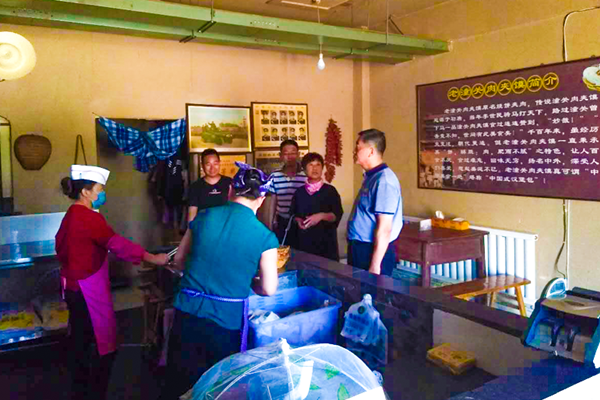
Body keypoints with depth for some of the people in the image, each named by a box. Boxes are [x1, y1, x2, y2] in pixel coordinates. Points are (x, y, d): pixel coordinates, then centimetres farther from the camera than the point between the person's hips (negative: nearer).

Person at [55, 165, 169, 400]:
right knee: (104, 344, 0)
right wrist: (154, 259, -26)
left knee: (79, 339, 20)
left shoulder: (71, 215, 9)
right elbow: (118, 244, -27)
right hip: (89, 290, -10)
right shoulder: (89, 217, -21)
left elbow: (61, 246, 18)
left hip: (73, 287, 10)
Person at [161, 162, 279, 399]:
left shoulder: (203, 217, -2)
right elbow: (268, 290, -5)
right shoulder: (265, 237, -10)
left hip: (187, 313, 3)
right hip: (227, 320, -2)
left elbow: (179, 259, 10)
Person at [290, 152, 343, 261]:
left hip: (325, 241, -2)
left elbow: (337, 215, -3)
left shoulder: (330, 190, 1)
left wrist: (321, 216, -18)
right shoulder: (299, 192, 10)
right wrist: (298, 221, -4)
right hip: (304, 241, 2)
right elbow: (293, 213, 16)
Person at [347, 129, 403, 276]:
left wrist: (374, 265, -22)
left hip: (373, 252, -9)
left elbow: (384, 228, -22)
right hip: (360, 249, 9)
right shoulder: (371, 177, 11)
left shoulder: (383, 180, -19)